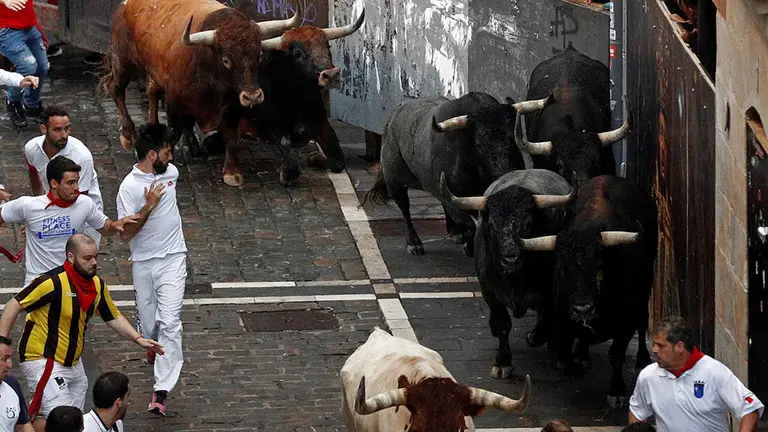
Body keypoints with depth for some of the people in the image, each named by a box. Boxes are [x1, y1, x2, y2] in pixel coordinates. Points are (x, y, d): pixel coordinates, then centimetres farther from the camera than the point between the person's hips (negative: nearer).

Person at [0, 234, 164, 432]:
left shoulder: (97, 285, 2)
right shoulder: (53, 282, -21)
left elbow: (113, 318, 16)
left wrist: (138, 339, 3)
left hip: (73, 363, 8)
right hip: (42, 362, -8)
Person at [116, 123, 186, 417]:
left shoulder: (171, 172, 1)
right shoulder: (129, 187, -15)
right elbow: (125, 234, -18)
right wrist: (148, 206, -26)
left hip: (172, 260, 2)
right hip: (144, 263, -2)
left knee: (169, 323, -12)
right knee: (147, 323, 13)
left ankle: (162, 389, -16)